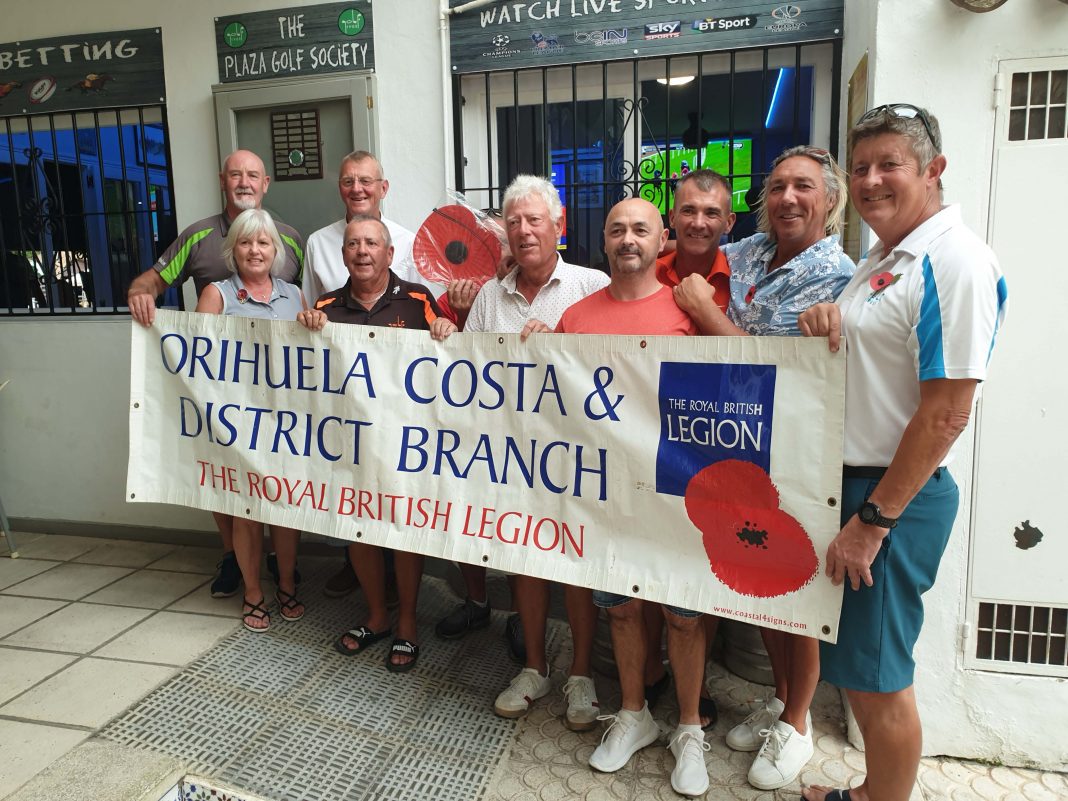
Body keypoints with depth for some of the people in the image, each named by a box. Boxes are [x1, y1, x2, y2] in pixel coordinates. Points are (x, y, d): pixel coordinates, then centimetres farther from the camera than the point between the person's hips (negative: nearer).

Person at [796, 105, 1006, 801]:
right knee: (862, 670, 20)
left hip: (896, 495, -9)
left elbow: (946, 413, -21)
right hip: (849, 481, 9)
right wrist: (824, 324, 0)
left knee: (877, 679, 4)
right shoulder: (883, 259, 14)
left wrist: (873, 520, -19)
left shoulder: (955, 260, -16)